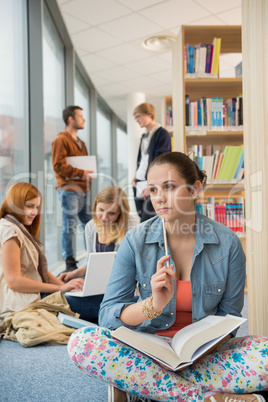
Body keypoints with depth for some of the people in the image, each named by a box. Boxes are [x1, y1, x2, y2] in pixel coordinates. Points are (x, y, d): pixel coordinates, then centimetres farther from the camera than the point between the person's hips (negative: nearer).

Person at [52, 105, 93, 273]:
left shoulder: (80, 142, 22)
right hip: (69, 189, -8)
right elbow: (59, 165, -15)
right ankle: (70, 262, 5)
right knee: (70, 226, -4)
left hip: (84, 189, 9)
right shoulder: (61, 140, -7)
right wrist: (80, 173, -18)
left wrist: (88, 174, 9)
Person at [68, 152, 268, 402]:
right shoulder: (136, 241, -7)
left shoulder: (227, 243, -6)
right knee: (81, 343, -27)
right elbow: (107, 315, -10)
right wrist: (152, 305, -29)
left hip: (205, 353, 1)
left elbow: (228, 315, 4)